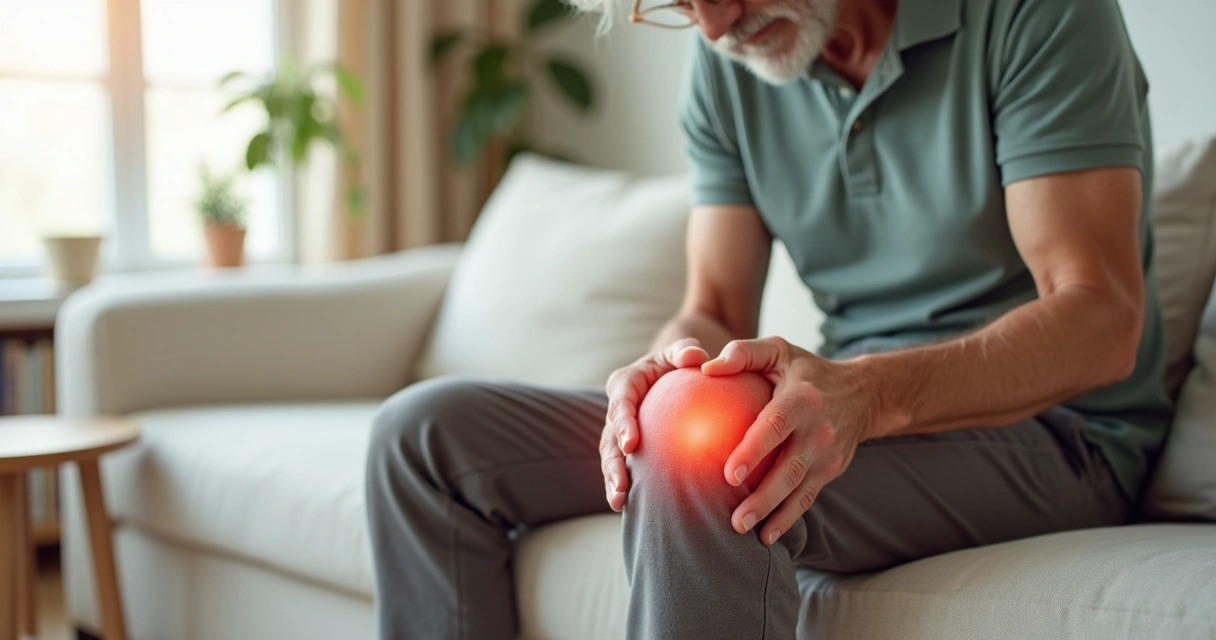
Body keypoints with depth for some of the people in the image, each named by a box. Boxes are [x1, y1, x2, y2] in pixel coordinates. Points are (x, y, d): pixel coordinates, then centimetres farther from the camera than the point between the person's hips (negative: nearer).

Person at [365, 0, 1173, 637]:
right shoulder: (725, 68, 4)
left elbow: (1102, 320, -20)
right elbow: (715, 314, 3)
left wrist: (867, 396, -37)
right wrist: (674, 366, -23)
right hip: (840, 411, 6)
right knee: (427, 430, -4)